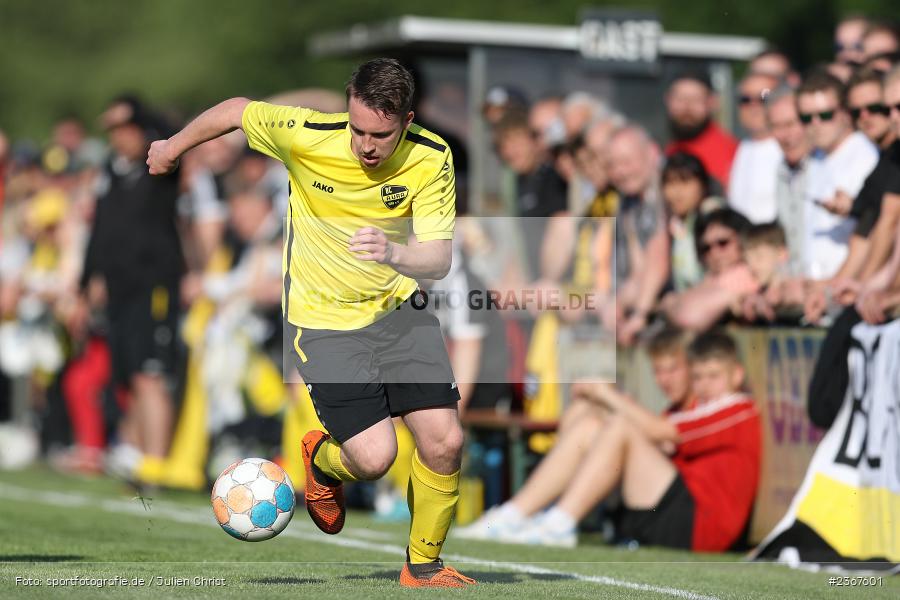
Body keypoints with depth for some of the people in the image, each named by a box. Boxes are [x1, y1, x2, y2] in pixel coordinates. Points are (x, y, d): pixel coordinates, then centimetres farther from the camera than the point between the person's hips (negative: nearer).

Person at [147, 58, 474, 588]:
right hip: (323, 320, -3)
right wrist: (173, 147, 16)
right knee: (374, 457, -15)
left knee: (444, 441, -9)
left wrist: (394, 254, -41)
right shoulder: (307, 136, -19)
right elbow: (236, 110, 0)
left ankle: (424, 565, 16)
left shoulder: (431, 158, -14)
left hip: (398, 309, 3)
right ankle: (323, 459, 24)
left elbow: (438, 259, -18)